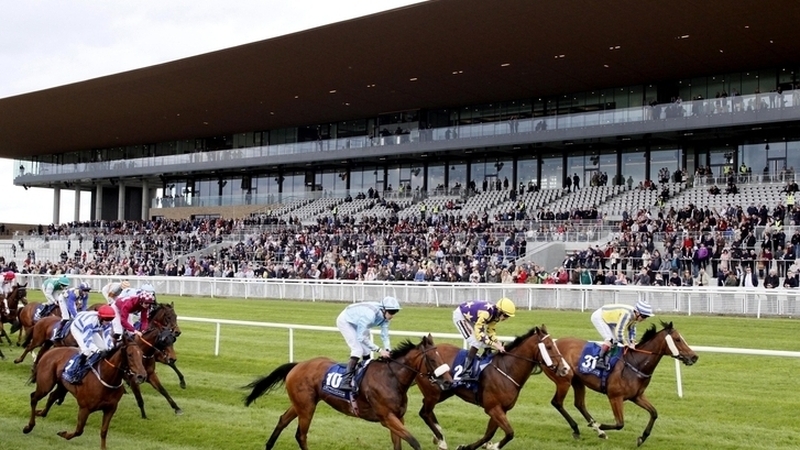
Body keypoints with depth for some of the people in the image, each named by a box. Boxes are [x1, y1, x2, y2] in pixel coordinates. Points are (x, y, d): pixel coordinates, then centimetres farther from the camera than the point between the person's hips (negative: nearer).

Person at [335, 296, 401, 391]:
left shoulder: (385, 316, -18)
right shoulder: (370, 314, -41)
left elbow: (385, 335, -12)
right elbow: (361, 337, -36)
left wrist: (388, 350, -28)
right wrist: (379, 350, -37)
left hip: (357, 323, 8)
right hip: (345, 321, -8)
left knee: (366, 351, 7)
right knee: (358, 349, -19)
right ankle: (345, 382, -21)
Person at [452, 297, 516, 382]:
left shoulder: (496, 315, -9)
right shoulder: (487, 312, -37)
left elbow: (490, 331, 1)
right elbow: (478, 332, -36)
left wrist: (498, 343, -16)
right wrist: (495, 345, -36)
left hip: (471, 319, 9)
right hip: (460, 316, -9)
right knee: (476, 342, -21)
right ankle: (466, 373, -20)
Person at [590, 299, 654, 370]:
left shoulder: (635, 316, -9)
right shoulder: (627, 315, -37)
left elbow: (631, 329, 6)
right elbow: (619, 332, -36)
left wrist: (632, 342, -5)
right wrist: (628, 344, -26)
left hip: (608, 319, 10)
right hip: (598, 317, -10)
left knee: (617, 340, 6)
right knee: (610, 339, -22)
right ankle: (600, 360, -21)